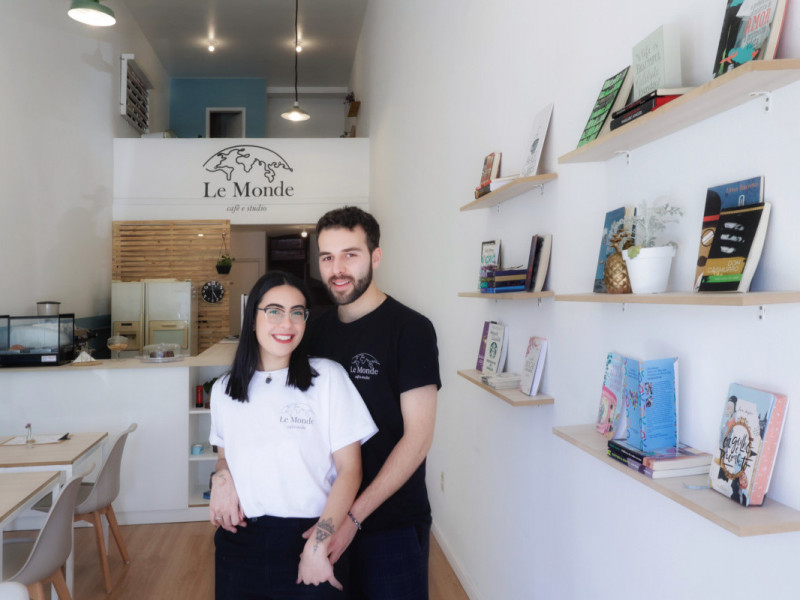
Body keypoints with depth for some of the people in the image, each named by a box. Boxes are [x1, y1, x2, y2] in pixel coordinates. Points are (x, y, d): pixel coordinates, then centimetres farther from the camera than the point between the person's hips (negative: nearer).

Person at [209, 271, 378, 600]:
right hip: (241, 541, 4)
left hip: (308, 536, -3)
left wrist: (319, 546, -13)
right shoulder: (224, 390, 5)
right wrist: (221, 477, -3)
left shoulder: (328, 377, -8)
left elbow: (349, 470, -8)